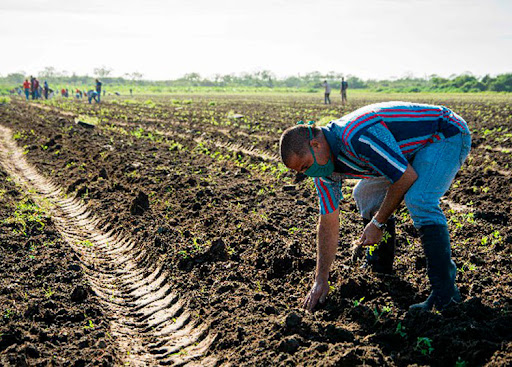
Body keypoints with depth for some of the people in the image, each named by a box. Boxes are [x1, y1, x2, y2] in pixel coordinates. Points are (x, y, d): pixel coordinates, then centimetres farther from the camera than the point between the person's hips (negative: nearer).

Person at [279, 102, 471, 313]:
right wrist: (321, 280, 1)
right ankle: (379, 268, 24)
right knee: (366, 197, 11)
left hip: (446, 135, -9)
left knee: (418, 200, -31)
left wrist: (378, 223, -18)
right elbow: (329, 222, 1)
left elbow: (407, 177, -28)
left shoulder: (357, 137, -34)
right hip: (416, 147, 9)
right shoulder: (323, 162, -4)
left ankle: (445, 291, -25)